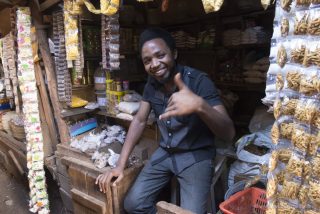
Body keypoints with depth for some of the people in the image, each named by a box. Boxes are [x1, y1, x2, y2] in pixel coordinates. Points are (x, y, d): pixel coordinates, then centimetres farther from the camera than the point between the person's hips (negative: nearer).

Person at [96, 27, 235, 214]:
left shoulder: (199, 81, -20)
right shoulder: (152, 84, -2)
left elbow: (229, 133, -26)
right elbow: (140, 121, 4)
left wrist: (199, 105, -47)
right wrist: (121, 165, -3)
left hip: (196, 156, -4)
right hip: (165, 153, 5)